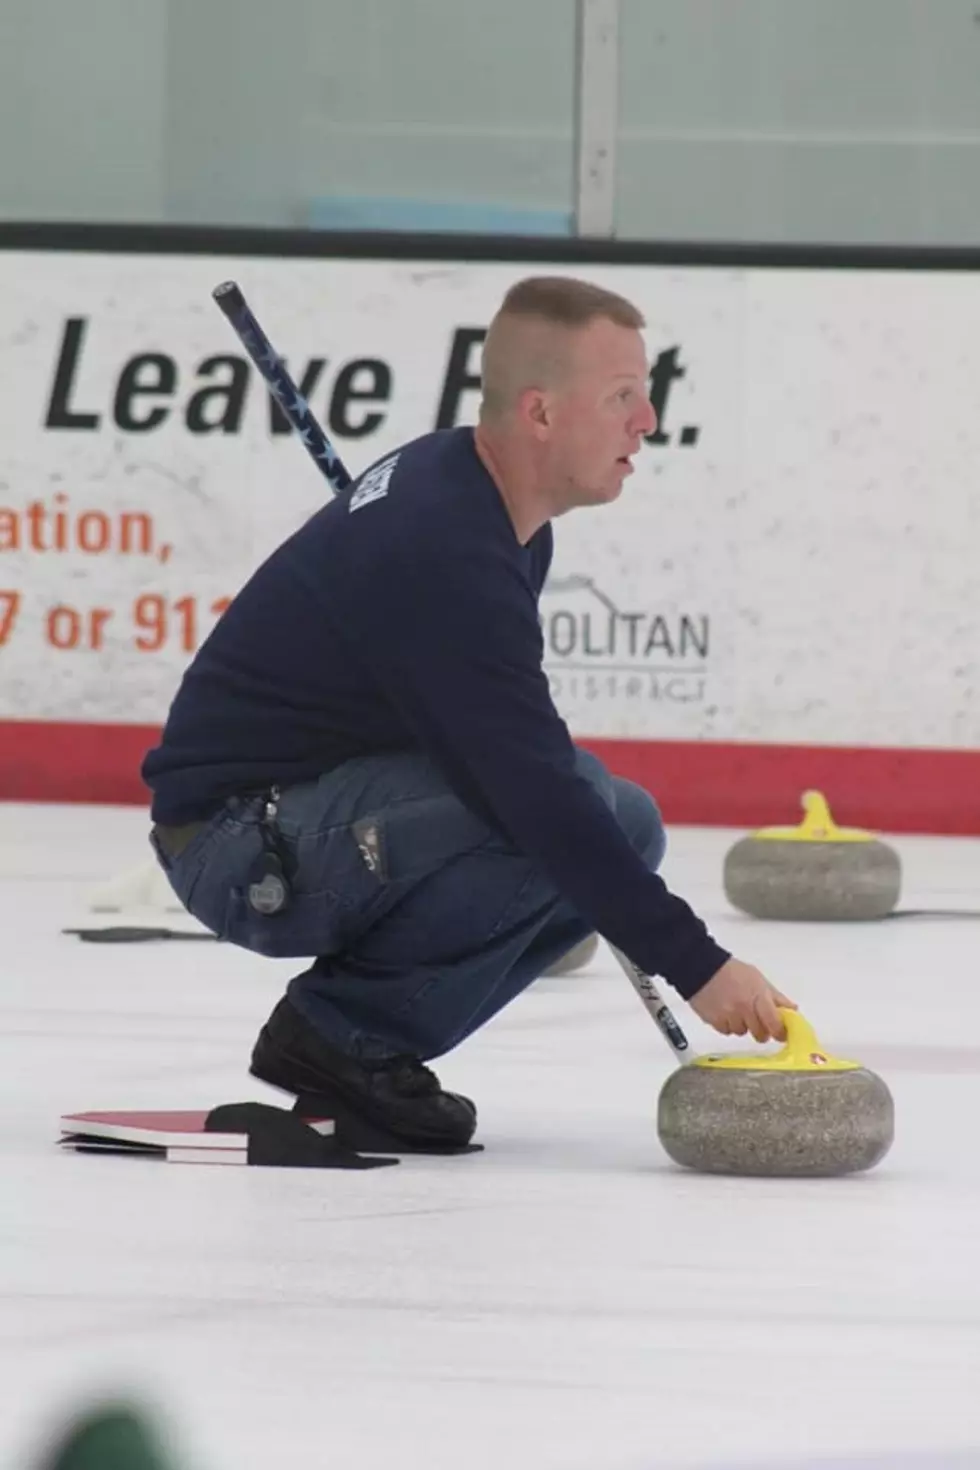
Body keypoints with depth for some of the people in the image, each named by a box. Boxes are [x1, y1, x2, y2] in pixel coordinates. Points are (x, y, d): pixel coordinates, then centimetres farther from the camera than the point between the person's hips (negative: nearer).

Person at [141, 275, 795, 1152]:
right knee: (583, 809, -26)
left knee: (627, 826, 3)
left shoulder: (472, 490, 4)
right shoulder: (443, 553, -26)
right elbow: (538, 795, -31)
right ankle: (345, 1031, -11)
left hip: (318, 823, 10)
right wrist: (695, 967, -30)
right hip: (241, 843, -10)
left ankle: (354, 1033, 6)